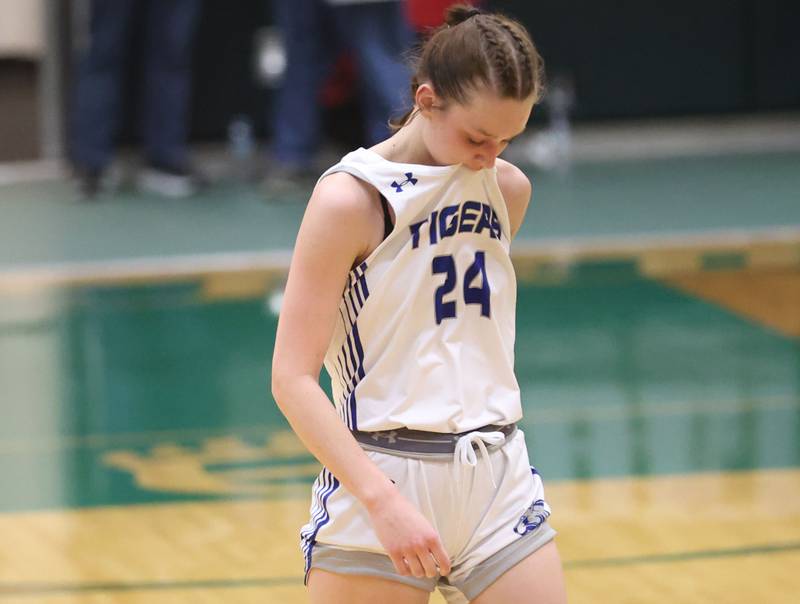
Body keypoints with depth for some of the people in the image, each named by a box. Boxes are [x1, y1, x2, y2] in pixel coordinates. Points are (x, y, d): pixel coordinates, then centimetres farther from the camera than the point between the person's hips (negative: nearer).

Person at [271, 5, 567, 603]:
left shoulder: (509, 189, 8)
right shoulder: (350, 198, -10)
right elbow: (292, 379, -14)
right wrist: (383, 501, -23)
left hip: (500, 480, 5)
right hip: (378, 476, -5)